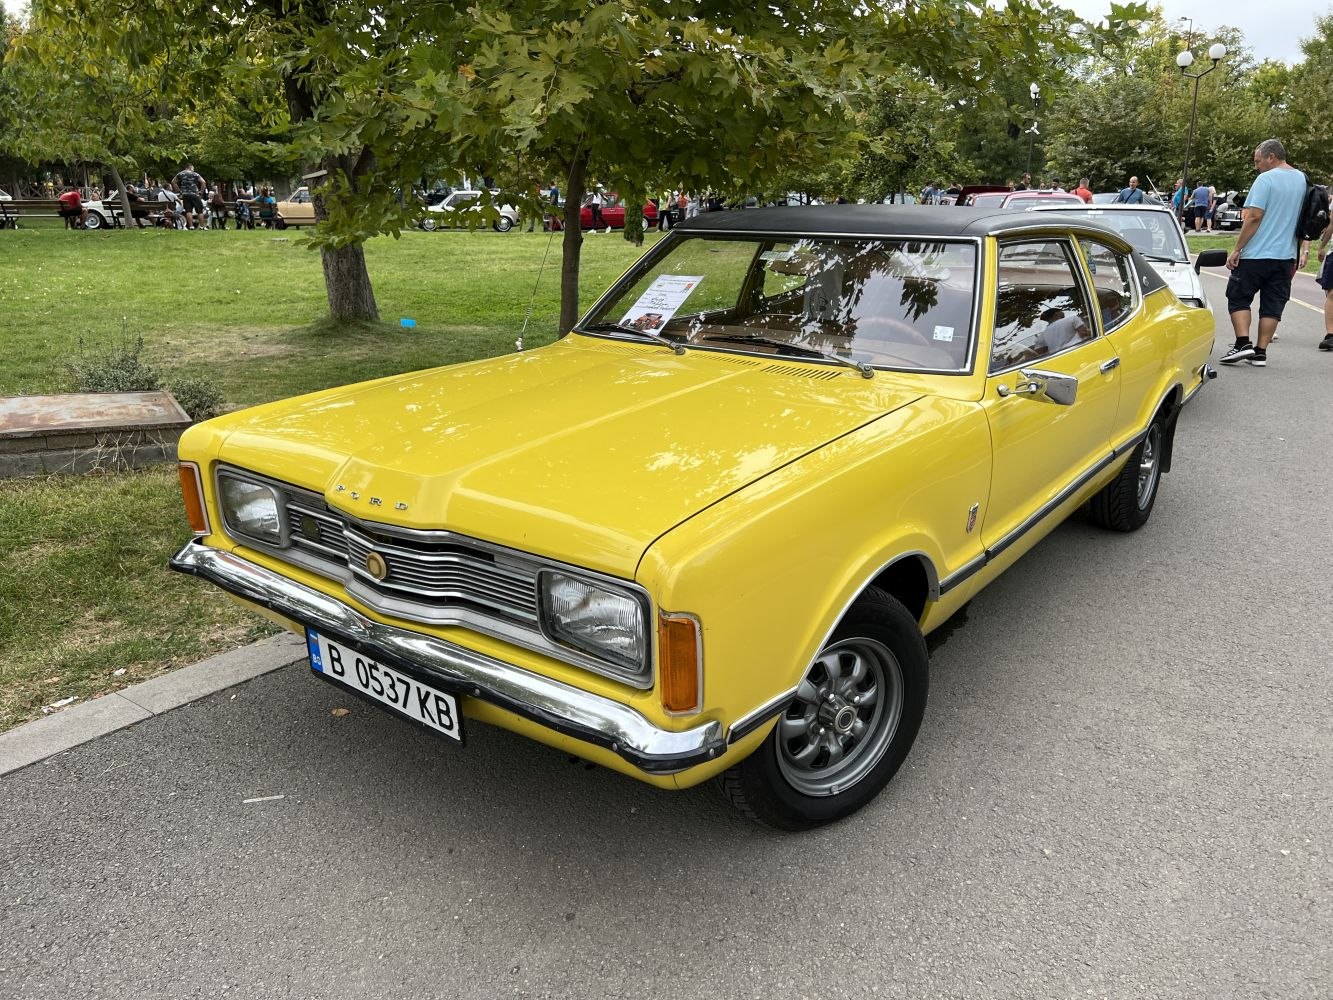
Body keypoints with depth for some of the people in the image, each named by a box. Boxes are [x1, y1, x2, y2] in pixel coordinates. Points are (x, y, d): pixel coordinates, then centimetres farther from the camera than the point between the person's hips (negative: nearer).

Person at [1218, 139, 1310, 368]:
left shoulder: (1266, 179, -10)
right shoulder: (1303, 180, 13)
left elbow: (1254, 217, -17)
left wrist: (1237, 249, -14)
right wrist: (1304, 250, 21)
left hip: (1256, 254, -6)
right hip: (1286, 255, 6)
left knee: (1239, 299, 4)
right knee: (1272, 305, 8)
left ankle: (1243, 344, -8)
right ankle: (1261, 352, 8)